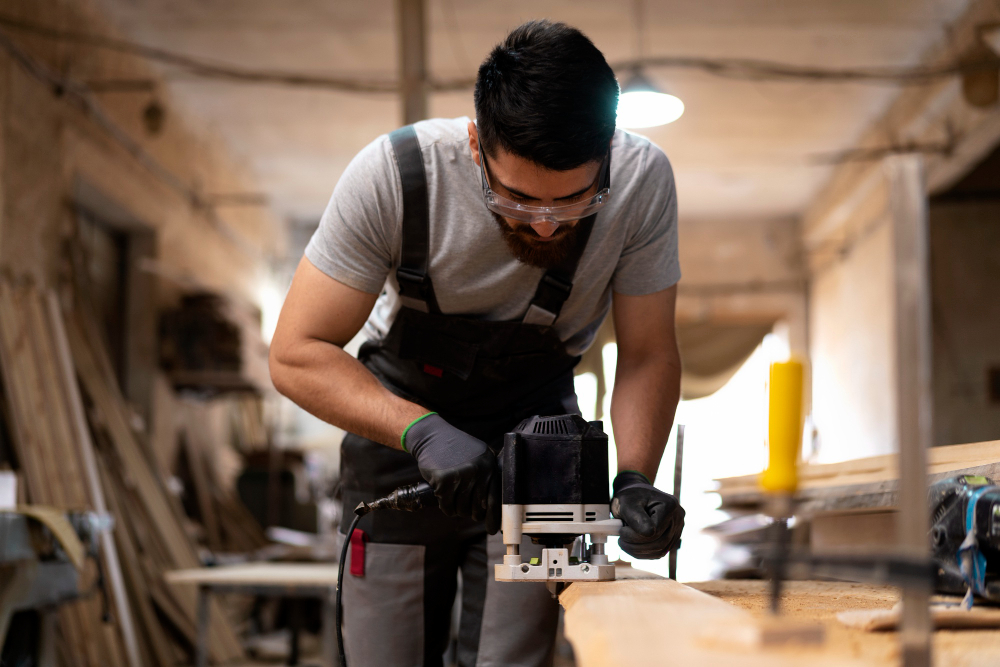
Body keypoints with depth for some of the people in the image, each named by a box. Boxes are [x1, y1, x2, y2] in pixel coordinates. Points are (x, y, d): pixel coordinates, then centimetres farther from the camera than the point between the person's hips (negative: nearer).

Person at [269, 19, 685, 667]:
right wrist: (422, 431, -36)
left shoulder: (643, 181, -24)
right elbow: (297, 353, -23)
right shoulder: (393, 174, -29)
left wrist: (634, 480, -29)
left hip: (535, 429, 1)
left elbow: (648, 353, -12)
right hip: (401, 422, 0)